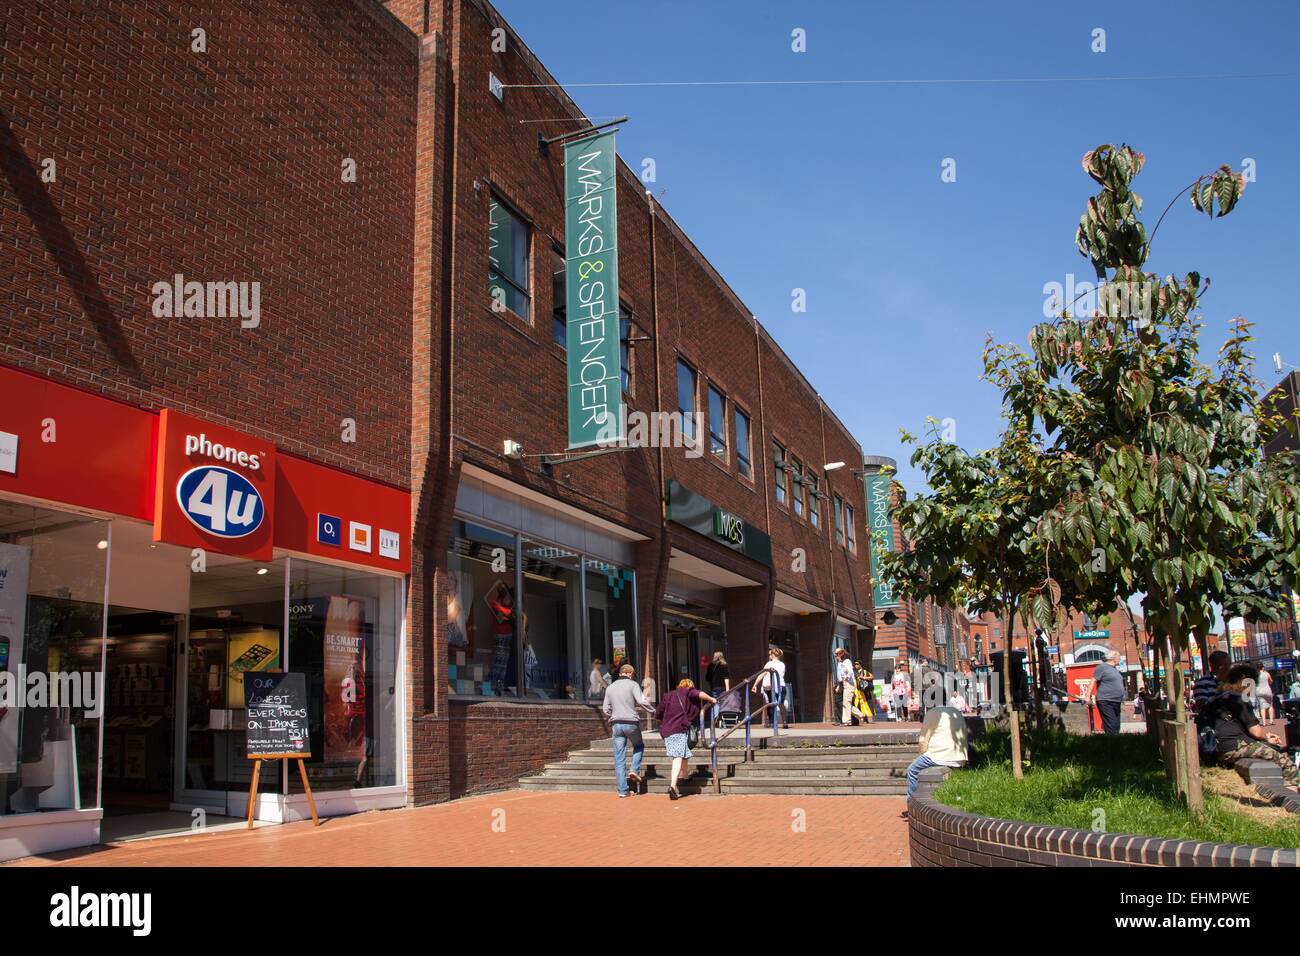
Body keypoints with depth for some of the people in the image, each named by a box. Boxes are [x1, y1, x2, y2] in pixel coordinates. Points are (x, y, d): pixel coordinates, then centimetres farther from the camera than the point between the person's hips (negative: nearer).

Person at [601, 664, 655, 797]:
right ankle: (635, 770, 3)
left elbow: (605, 709, 12)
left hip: (616, 724, 3)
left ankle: (622, 790, 3)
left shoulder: (610, 687, 12)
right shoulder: (632, 684, -3)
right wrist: (654, 711, -6)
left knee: (619, 758, 4)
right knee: (639, 746, 25)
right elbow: (641, 701, -16)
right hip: (631, 723, -3)